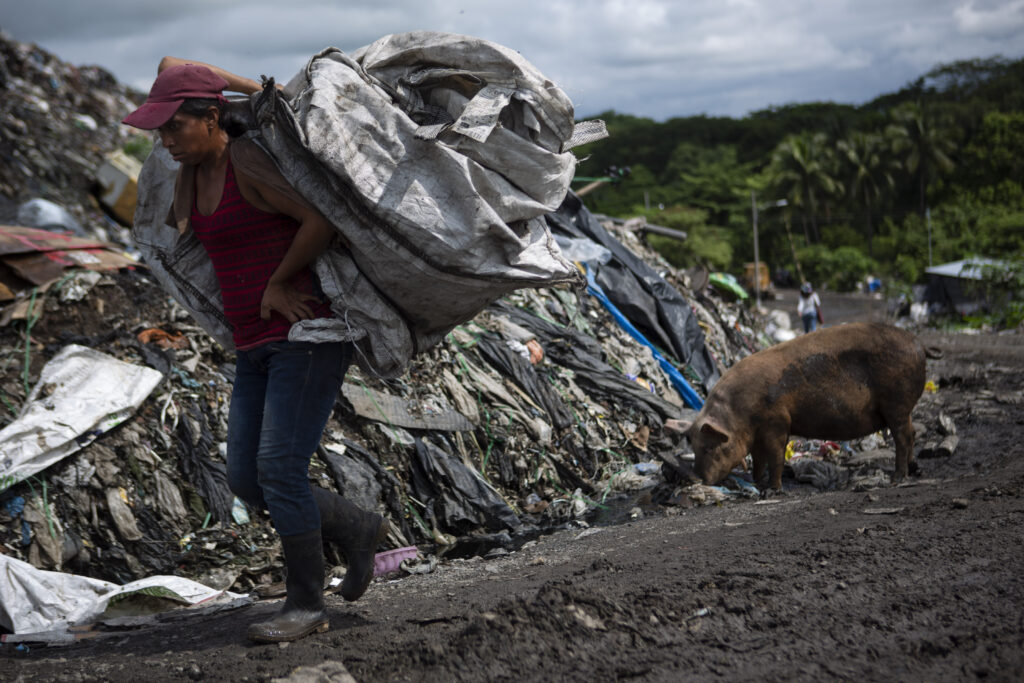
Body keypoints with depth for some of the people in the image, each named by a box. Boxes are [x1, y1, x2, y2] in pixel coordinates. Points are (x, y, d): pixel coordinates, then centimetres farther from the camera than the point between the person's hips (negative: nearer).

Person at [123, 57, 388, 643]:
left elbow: (323, 221, -24)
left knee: (279, 469, -14)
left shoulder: (248, 163, -15)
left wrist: (278, 283, -13)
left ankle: (308, 604, -1)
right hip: (260, 347, 9)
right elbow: (170, 64, 21)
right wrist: (256, 91, 15)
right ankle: (358, 528, 23)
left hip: (312, 333, -9)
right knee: (248, 481, 4)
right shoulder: (195, 165, 10)